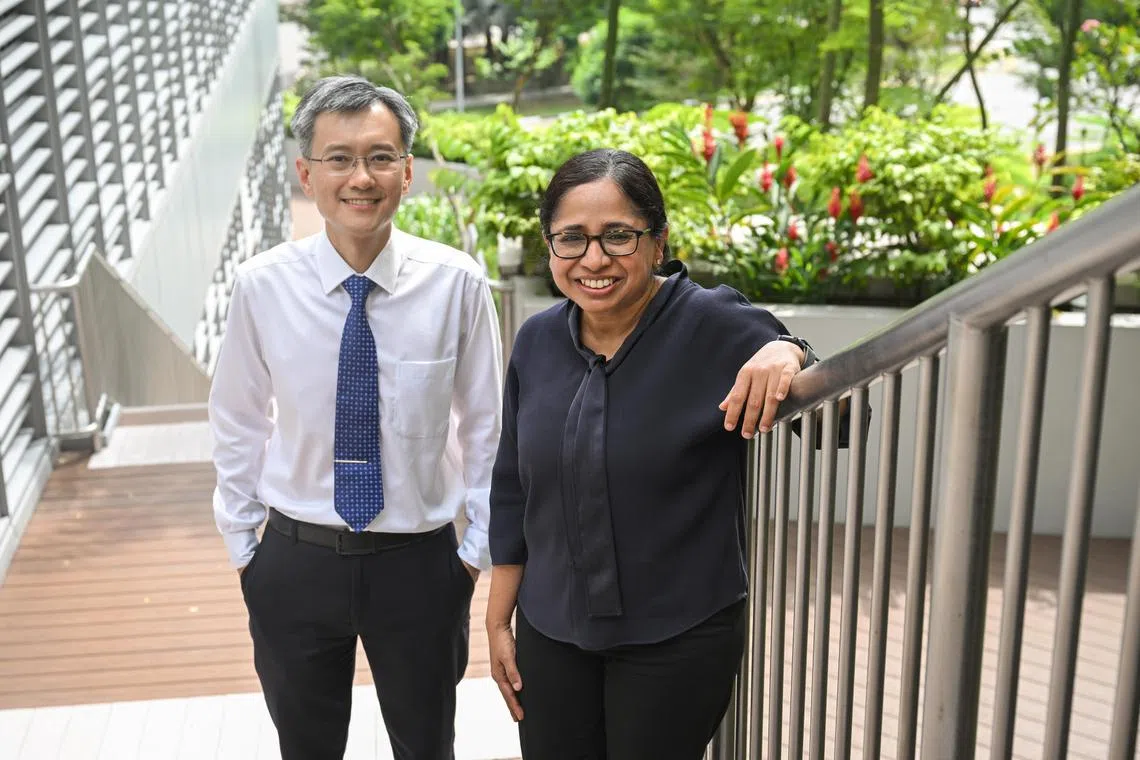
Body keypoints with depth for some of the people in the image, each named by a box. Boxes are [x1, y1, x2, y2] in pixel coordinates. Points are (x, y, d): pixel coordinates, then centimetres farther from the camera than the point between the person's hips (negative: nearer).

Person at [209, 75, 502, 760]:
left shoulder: (457, 283, -13)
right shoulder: (263, 286, -10)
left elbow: (483, 424, -2)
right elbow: (238, 425, 2)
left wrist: (479, 547, 1)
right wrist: (242, 544, 6)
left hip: (420, 561, 0)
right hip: (295, 561, 1)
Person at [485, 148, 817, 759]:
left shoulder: (715, 327, -14)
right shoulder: (538, 342, 1)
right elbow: (512, 491, 9)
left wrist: (787, 355, -31)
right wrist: (497, 622, 11)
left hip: (678, 640, -4)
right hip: (550, 634, 4)